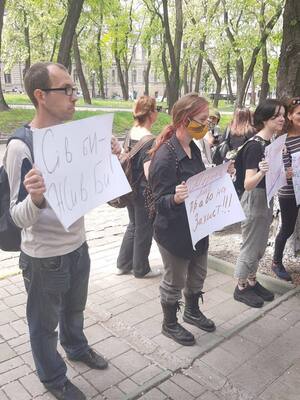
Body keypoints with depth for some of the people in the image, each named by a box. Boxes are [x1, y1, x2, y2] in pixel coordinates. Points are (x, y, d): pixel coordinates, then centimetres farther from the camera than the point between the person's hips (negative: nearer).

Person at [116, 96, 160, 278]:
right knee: (144, 230, 10)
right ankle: (141, 269, 27)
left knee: (134, 225, 23)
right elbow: (150, 174, -26)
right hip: (144, 192, -8)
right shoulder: (150, 141, -22)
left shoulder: (131, 133, 2)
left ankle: (123, 264, 33)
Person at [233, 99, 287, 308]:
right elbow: (248, 184, -27)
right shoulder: (255, 145, -21)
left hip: (267, 200, 9)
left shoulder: (272, 143, 6)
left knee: (260, 246, 19)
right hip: (254, 201, -9)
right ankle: (241, 288, 21)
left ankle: (252, 282, 35)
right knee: (250, 247, 4)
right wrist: (261, 172, -43)